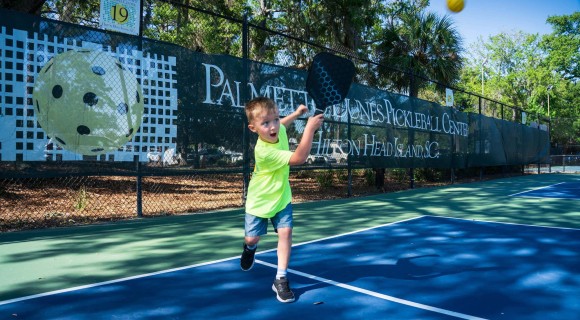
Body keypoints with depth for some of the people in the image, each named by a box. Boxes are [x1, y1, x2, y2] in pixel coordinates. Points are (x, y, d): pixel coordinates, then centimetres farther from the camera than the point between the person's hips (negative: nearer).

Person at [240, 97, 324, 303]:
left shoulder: (279, 130, -14)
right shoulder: (264, 151, -37)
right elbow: (299, 158, -41)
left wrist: (297, 113, 7)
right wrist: (310, 128, -41)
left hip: (281, 196, 5)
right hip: (260, 199, -5)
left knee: (285, 232, -11)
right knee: (252, 238, 9)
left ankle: (281, 279, -1)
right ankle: (250, 248, 48)